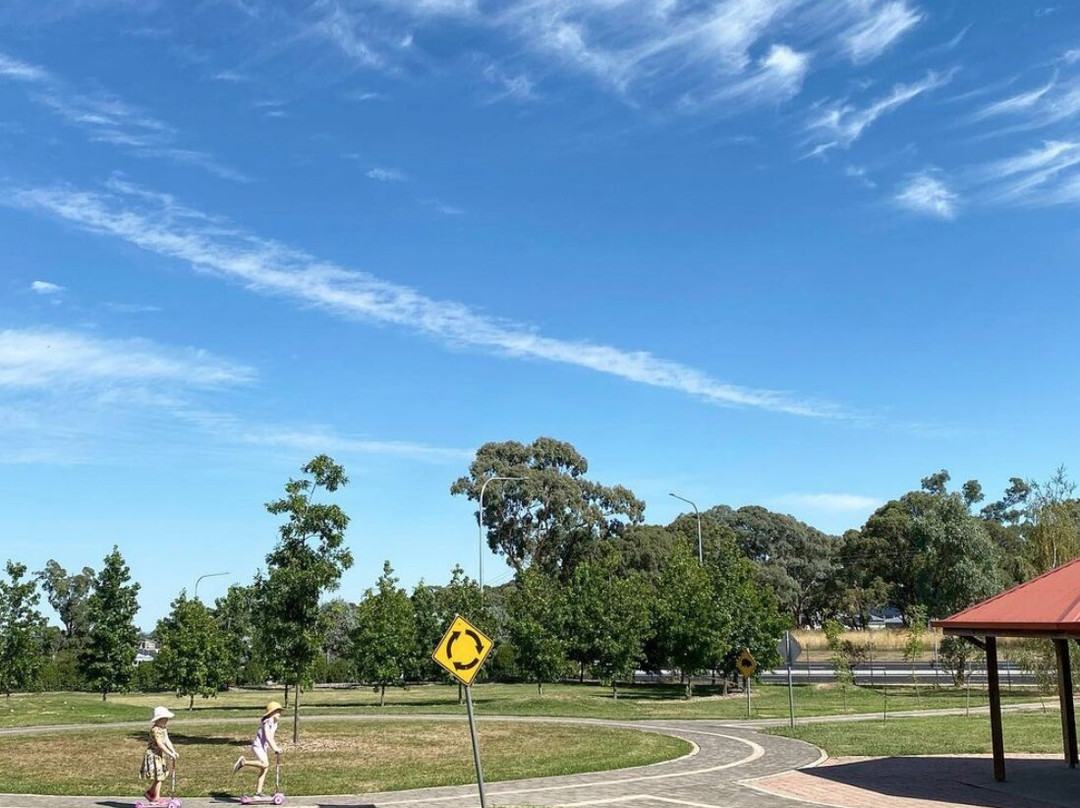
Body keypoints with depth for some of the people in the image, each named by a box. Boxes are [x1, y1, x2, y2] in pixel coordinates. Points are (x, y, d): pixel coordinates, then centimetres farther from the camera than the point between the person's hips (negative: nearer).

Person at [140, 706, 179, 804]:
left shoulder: (164, 729, 9)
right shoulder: (155, 730, -20)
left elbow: (167, 741, 8)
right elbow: (160, 744, -26)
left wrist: (174, 752, -2)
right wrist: (170, 753, -28)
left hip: (161, 756, 9)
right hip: (153, 755, -9)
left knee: (161, 776, 13)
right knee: (158, 776, -4)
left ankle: (150, 792, 31)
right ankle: (157, 797, 7)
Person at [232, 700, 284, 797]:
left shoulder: (274, 723, 13)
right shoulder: (267, 722, -16)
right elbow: (267, 737, -24)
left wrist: (276, 747, 10)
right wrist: (275, 748, -26)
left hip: (264, 747, 10)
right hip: (258, 746, -10)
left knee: (264, 769, 6)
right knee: (265, 764, -28)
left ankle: (258, 792, 9)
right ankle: (243, 762, -16)